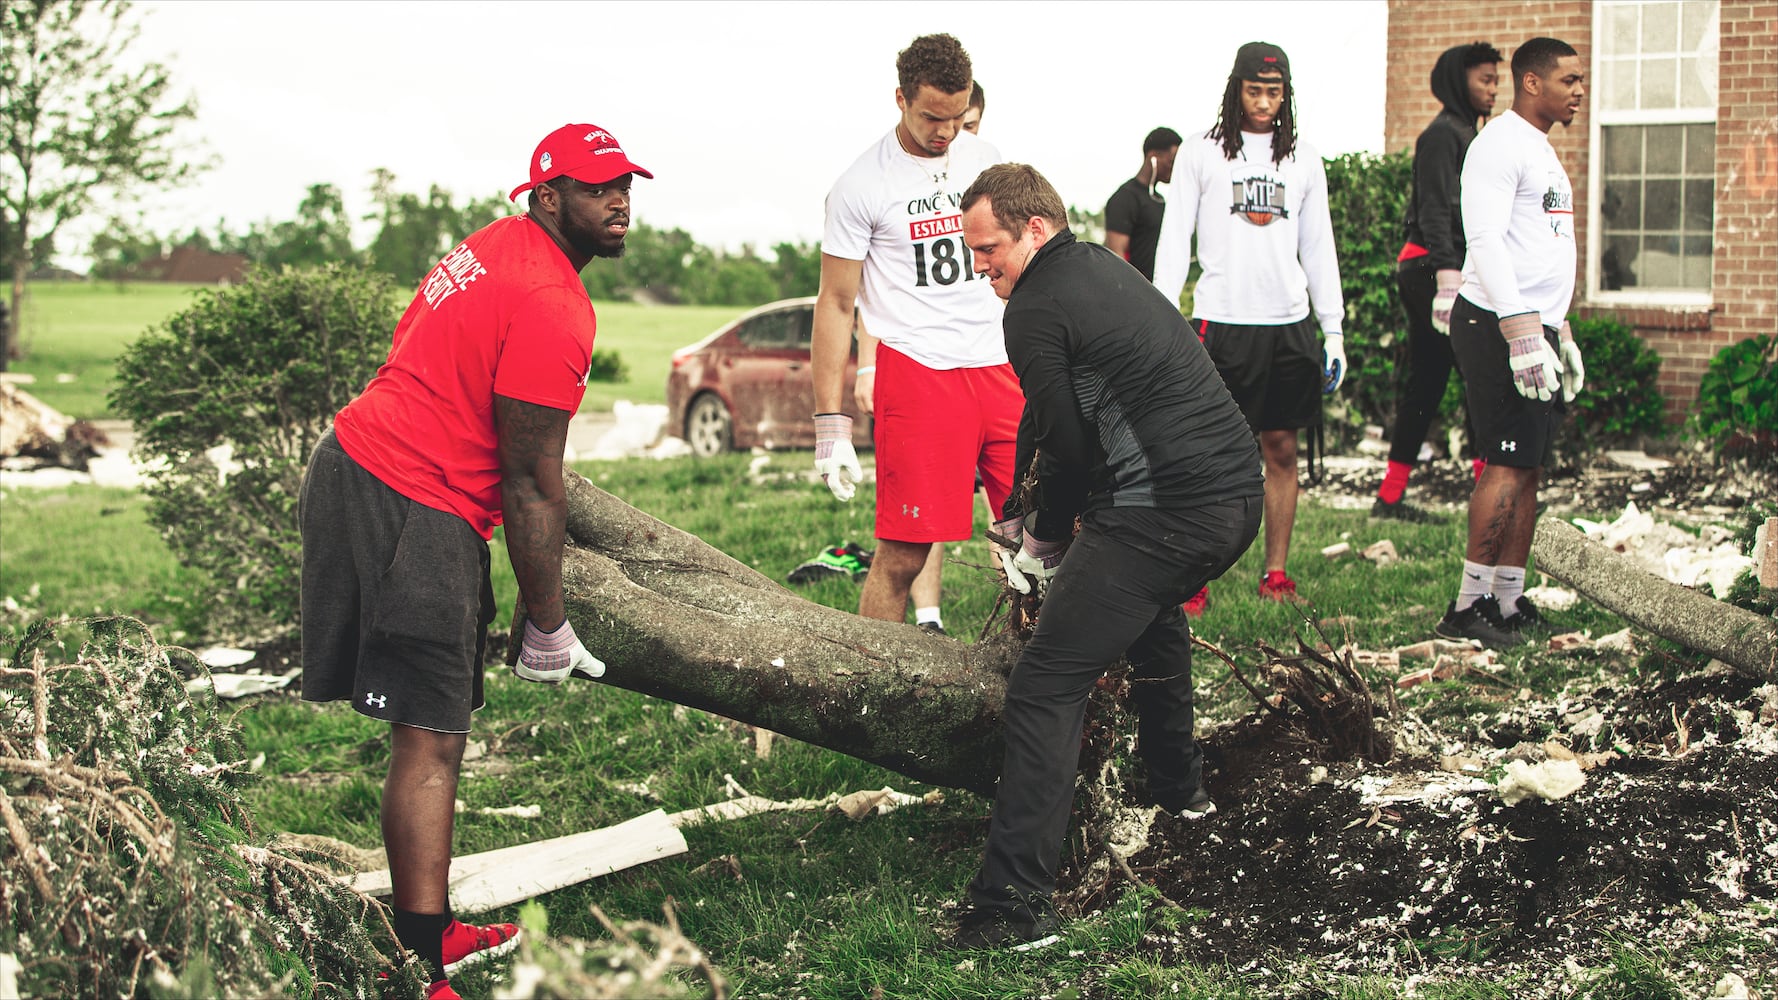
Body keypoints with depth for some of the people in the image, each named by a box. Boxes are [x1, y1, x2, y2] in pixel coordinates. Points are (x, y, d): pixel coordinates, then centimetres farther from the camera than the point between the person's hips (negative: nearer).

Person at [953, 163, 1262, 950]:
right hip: (1240, 496, 10)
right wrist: (1020, 511, 35)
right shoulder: (1101, 268, 22)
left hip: (1162, 513, -10)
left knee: (1045, 689, -8)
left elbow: (1070, 444, -6)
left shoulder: (1035, 307, -7)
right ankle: (1178, 787, 50)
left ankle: (1016, 902, -15)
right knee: (1152, 604, 40)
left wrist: (1043, 541, 10)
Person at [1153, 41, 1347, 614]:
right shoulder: (1201, 155, 3)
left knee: (1281, 449, 6)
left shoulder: (1303, 160, 12)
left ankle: (1276, 576, 14)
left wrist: (1333, 329, 10)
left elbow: (1318, 249, 15)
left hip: (1289, 324, 3)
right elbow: (1174, 241, 3)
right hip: (1220, 321, -3)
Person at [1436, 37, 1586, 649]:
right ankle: (1469, 605, -8)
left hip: (1534, 326, 9)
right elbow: (1486, 242, -19)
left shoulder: (1542, 152, 21)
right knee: (1508, 464, -11)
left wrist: (1560, 333, 24)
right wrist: (1523, 332, -24)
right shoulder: (1500, 145, -10)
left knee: (1527, 467, 7)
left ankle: (1509, 600, 10)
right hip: (1498, 325, -9)